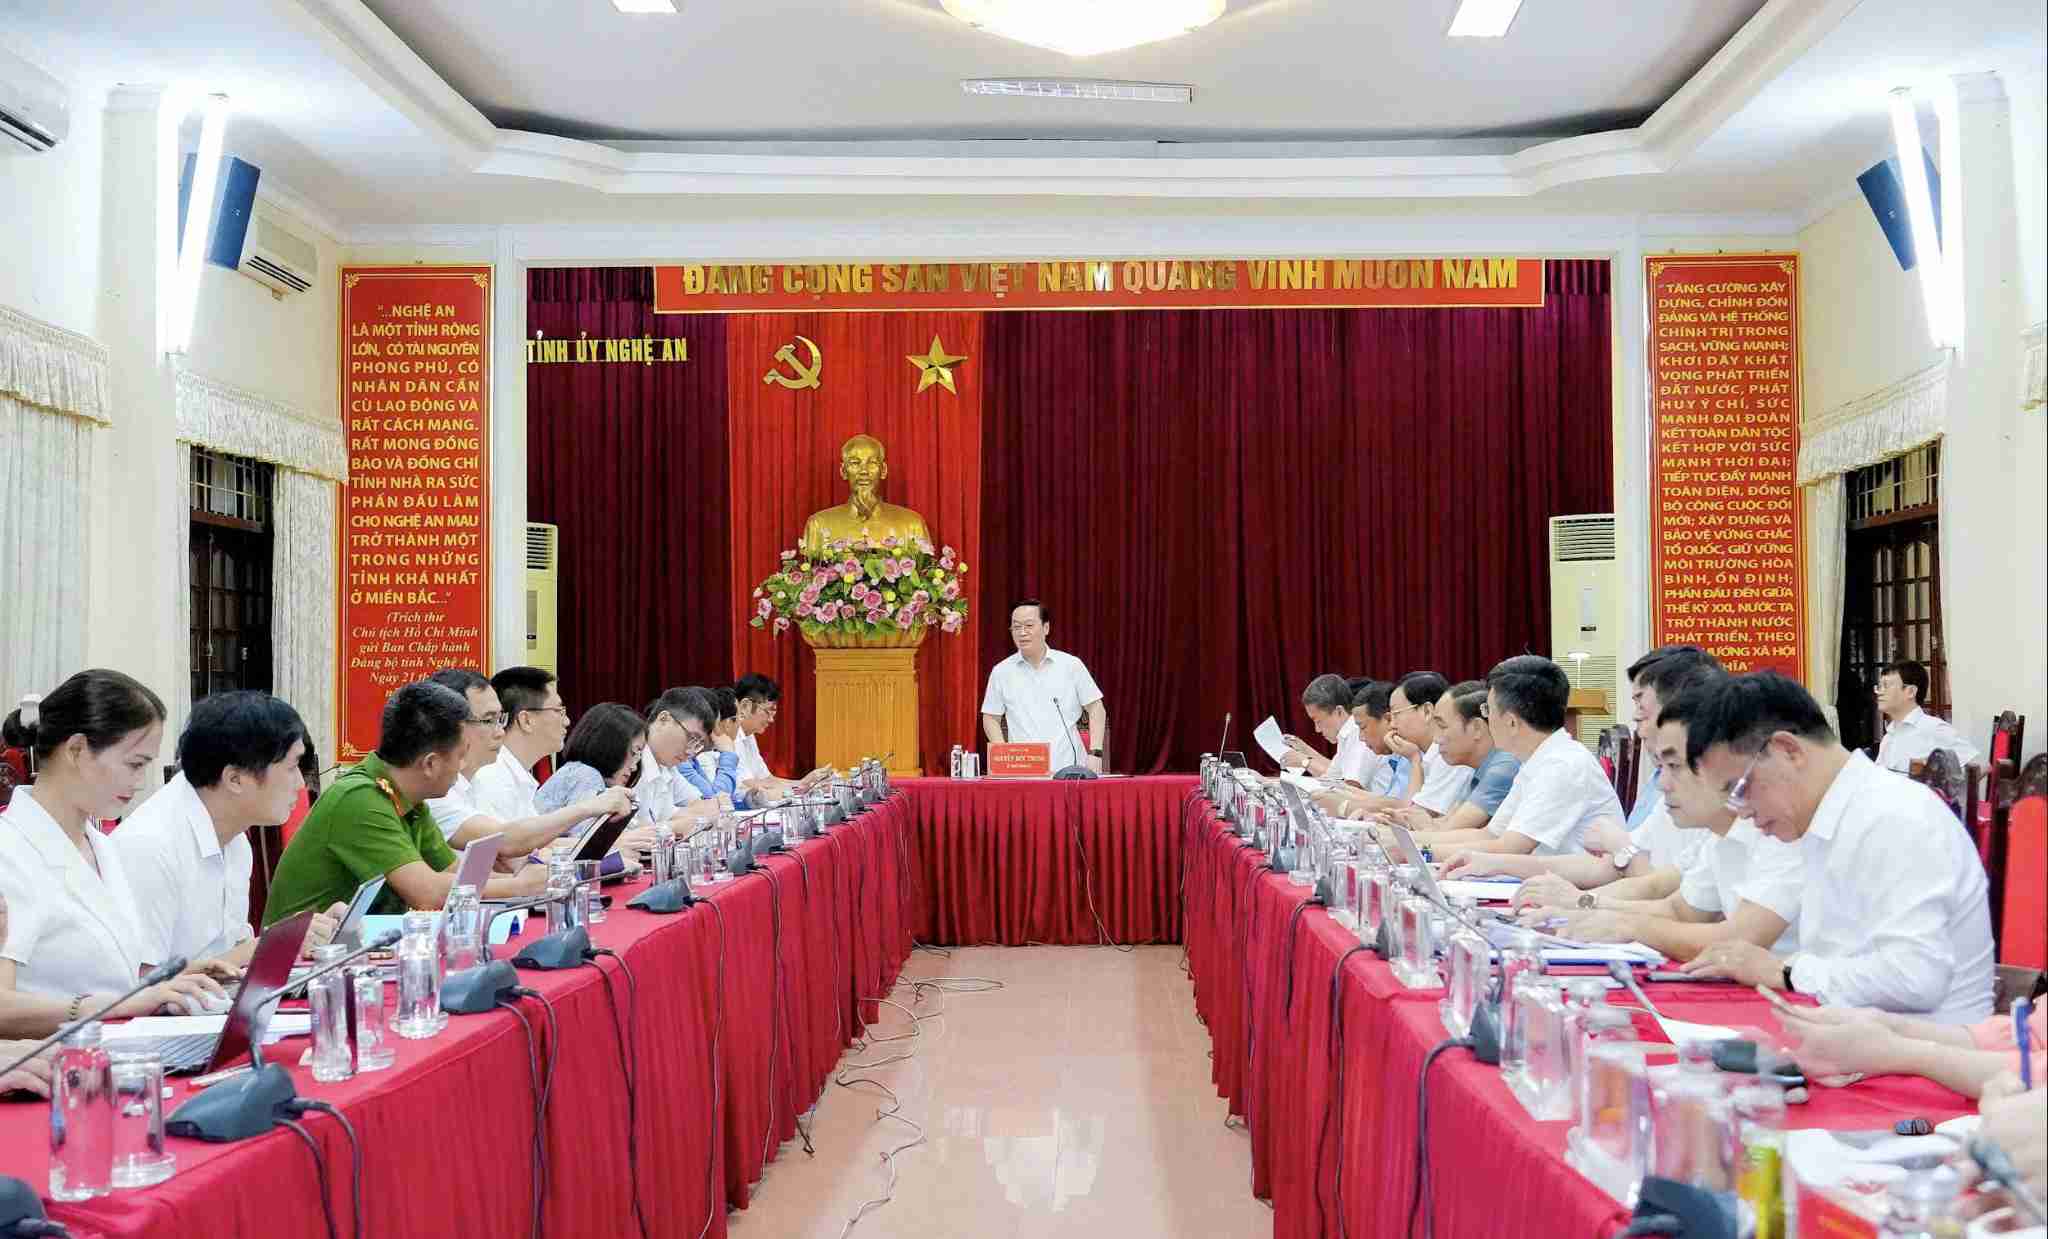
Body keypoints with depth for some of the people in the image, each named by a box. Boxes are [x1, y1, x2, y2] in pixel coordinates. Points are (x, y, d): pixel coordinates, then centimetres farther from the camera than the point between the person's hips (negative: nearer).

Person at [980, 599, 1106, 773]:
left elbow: (1096, 709, 11)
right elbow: (990, 718, 14)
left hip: (1069, 766, 0)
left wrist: (1095, 753, 1)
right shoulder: (1002, 672, 9)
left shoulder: (1071, 665, 7)